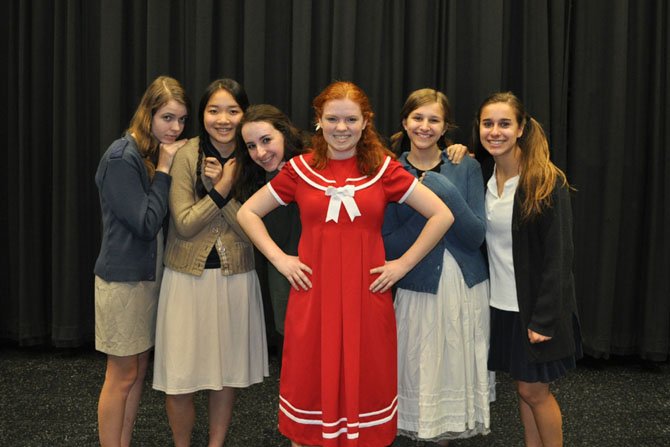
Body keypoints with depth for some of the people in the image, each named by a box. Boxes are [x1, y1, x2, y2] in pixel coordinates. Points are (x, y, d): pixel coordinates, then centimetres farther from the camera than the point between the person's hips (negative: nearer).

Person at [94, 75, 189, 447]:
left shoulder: (159, 154, 9)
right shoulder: (122, 158, -17)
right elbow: (146, 224, -21)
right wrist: (163, 171, -17)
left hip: (148, 274, 8)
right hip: (123, 277, -8)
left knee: (138, 369, 14)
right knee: (122, 374, 1)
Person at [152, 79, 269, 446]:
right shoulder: (187, 155, -8)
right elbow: (185, 224, -13)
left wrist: (226, 186, -17)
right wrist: (221, 187, -18)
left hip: (236, 279, 2)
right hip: (188, 278, -2)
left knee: (226, 373, 12)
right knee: (180, 379, 2)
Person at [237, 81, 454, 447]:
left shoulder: (383, 168, 0)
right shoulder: (300, 169, 2)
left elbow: (442, 215, 1)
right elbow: (247, 213, 10)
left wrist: (404, 264, -2)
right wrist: (279, 259, 0)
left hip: (366, 297, 0)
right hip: (313, 297, 1)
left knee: (365, 386, 7)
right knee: (310, 386, 7)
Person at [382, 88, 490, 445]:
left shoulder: (466, 167, 0)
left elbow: (476, 236, -7)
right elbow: (389, 246, -4)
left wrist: (447, 193, -20)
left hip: (467, 287, 1)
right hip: (418, 290, 0)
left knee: (459, 371, 8)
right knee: (422, 375, 3)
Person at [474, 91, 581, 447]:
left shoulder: (548, 182, -15)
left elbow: (558, 255, -16)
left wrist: (544, 319, -19)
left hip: (536, 306, -5)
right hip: (501, 303, 5)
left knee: (534, 390, 5)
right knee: (523, 388, 15)